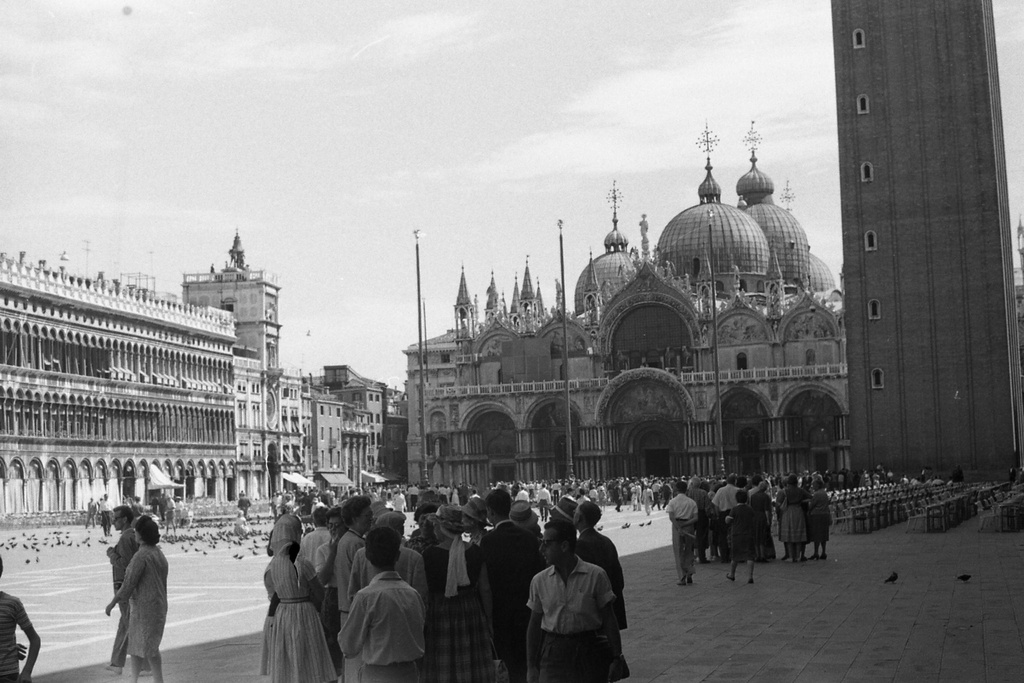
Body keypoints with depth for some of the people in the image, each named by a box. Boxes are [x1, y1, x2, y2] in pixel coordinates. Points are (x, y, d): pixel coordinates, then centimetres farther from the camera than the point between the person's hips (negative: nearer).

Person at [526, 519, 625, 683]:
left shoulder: (596, 575, -5)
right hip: (553, 654, 2)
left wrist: (616, 658, -3)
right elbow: (534, 625, 9)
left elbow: (608, 619, -1)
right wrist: (532, 667, 7)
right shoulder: (539, 580, 3)